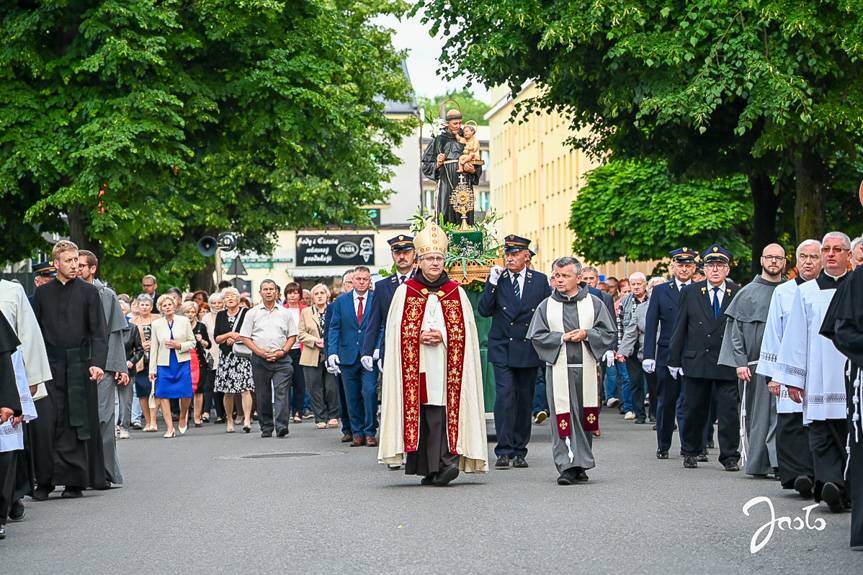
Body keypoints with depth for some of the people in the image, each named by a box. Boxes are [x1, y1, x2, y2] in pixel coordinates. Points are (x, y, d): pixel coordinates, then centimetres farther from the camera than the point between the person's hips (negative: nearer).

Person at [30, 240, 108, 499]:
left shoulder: (88, 292, 3)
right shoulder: (43, 292, 9)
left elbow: (99, 332, 0)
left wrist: (97, 363, -13)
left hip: (78, 366, -1)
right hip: (49, 365, 1)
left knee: (77, 424, 2)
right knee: (44, 423, -5)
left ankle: (75, 480, 8)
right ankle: (45, 481, 1)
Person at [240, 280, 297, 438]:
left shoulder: (285, 313, 10)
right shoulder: (252, 313, 8)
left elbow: (292, 336, 10)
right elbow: (245, 337, 5)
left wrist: (282, 351, -6)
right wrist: (260, 352, -7)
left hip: (281, 359, -1)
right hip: (260, 360, 1)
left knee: (281, 392, -13)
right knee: (262, 396, 3)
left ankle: (281, 426, -19)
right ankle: (266, 428, 11)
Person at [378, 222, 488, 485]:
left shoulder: (456, 292, 10)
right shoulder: (405, 291, 8)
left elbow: (464, 331, 7)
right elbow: (398, 331, 5)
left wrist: (442, 335, -10)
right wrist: (420, 337, -11)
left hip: (446, 365, 0)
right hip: (415, 365, 0)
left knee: (441, 412, -11)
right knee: (419, 412, -2)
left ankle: (439, 466, -18)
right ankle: (431, 468, 4)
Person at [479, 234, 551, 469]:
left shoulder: (540, 280, 4)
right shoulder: (497, 279, 2)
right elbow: (484, 311, -4)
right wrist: (492, 284, -13)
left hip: (528, 350, 1)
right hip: (502, 350, -1)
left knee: (525, 401, 6)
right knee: (504, 397, -12)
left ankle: (519, 451, 14)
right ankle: (504, 451, -12)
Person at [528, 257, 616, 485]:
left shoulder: (594, 303, 8)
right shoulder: (546, 306, 7)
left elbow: (608, 332, 6)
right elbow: (537, 336, 3)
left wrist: (587, 334, -10)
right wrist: (562, 337, -8)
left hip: (586, 369, 1)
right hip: (558, 370, -1)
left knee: (585, 417, 4)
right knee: (563, 419, -7)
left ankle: (581, 465, 15)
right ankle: (567, 467, -8)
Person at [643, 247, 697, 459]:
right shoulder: (660, 291, 7)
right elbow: (651, 325, 4)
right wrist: (648, 356, -4)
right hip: (667, 356, 1)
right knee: (665, 402, 7)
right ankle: (663, 446, 19)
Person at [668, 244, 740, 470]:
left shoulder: (738, 294, 1)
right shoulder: (690, 293, 5)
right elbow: (680, 329, 7)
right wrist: (674, 359, 4)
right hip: (696, 362, 1)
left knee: (728, 410, -3)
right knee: (694, 409, 9)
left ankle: (730, 456, 5)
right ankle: (691, 452, 23)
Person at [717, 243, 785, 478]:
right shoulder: (747, 293, 4)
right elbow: (735, 330, 1)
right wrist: (739, 363, -7)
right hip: (754, 365, -1)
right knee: (757, 413, 2)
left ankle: (779, 462, -8)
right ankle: (757, 464, 10)